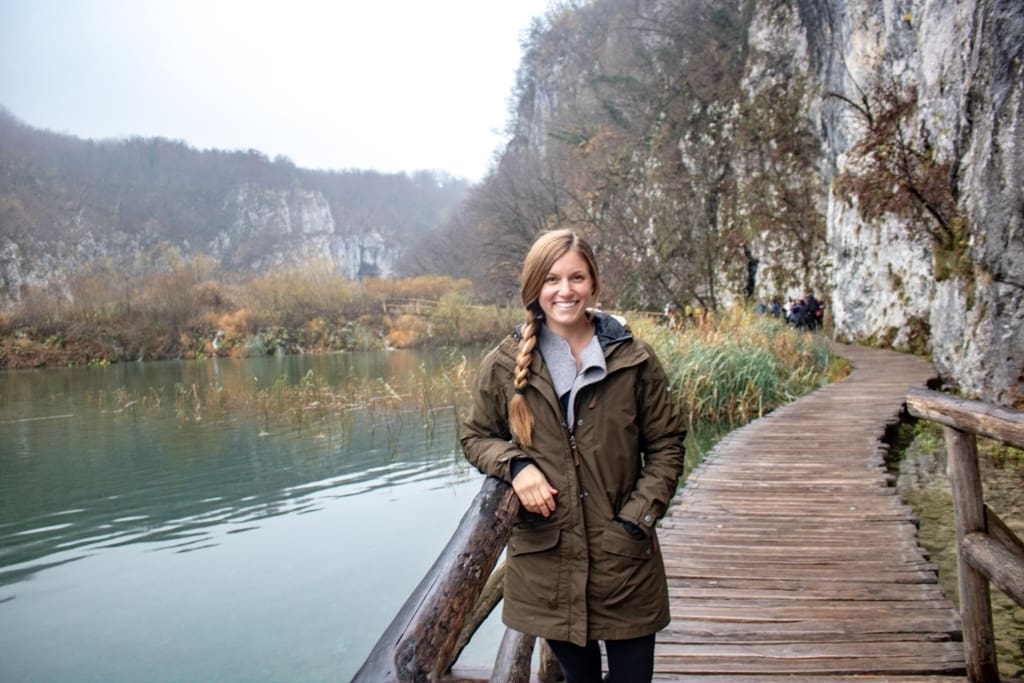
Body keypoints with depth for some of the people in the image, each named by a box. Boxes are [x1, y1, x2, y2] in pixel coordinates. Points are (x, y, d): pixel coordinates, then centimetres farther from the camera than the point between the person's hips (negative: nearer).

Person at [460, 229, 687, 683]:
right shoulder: (504, 364, -3)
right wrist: (516, 465, -11)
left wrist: (636, 519, -8)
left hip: (624, 558, 0)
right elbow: (475, 436, 9)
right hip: (545, 560, 1)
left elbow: (667, 446, 2)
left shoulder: (634, 359, -4)